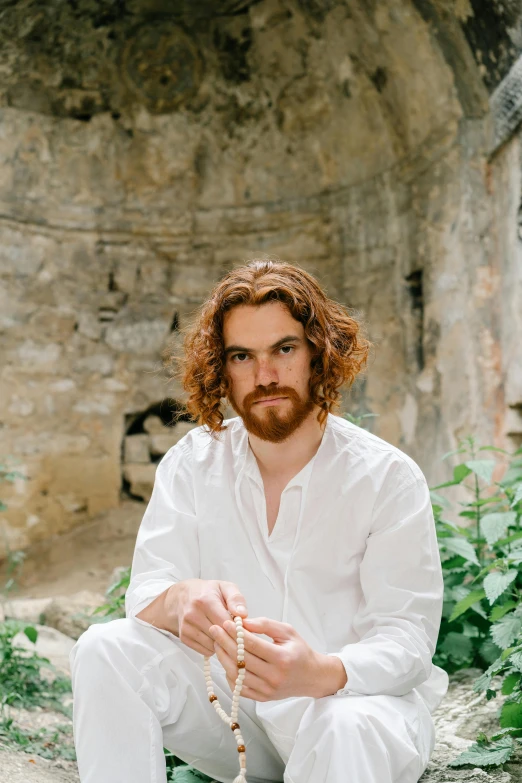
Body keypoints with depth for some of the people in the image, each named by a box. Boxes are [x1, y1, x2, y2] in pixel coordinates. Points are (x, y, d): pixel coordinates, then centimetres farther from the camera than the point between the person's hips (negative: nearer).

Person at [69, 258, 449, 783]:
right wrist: (182, 600, -34)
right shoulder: (190, 464, 1)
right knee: (104, 649, -19)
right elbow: (146, 593, -7)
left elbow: (405, 634, -15)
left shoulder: (389, 478, -9)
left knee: (351, 729, -38)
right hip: (229, 706, 4)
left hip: (355, 695, -3)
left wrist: (319, 675, -38)